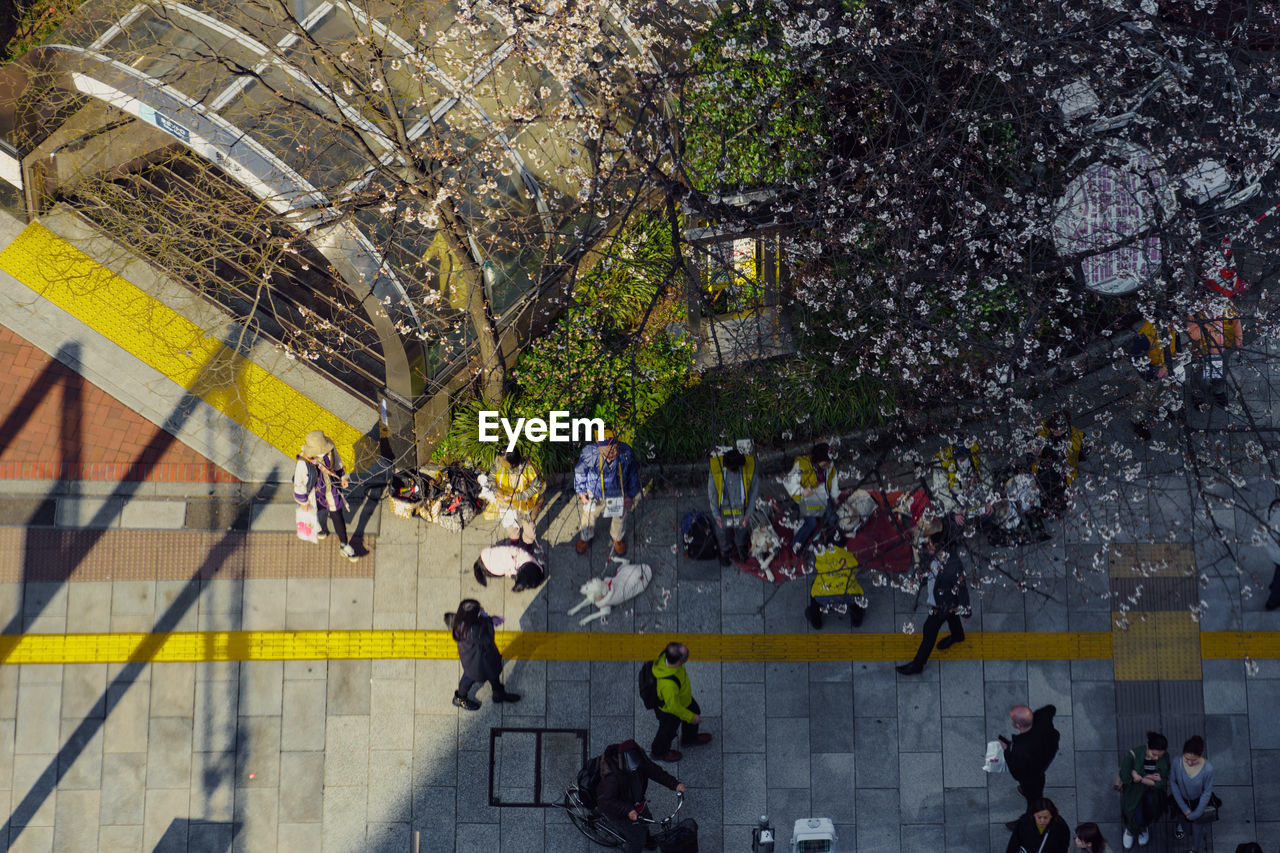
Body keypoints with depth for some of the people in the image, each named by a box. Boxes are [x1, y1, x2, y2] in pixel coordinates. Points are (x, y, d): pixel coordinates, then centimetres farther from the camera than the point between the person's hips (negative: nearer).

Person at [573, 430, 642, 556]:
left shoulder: (626, 453, -33)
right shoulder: (589, 454, -36)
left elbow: (633, 475, -11)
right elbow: (579, 472, -13)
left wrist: (630, 495, 0)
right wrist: (581, 492, -1)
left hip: (618, 495, 1)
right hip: (594, 494, 0)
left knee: (619, 517, 27)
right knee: (589, 517, 26)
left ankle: (617, 538, 61)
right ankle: (585, 537, 60)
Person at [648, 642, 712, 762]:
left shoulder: (665, 655, -29)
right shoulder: (668, 684, -50)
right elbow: (673, 707, -32)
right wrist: (691, 717, -15)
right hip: (669, 711, -7)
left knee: (695, 711, 31)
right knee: (668, 731, 24)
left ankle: (690, 738, 63)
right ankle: (658, 752, 57)